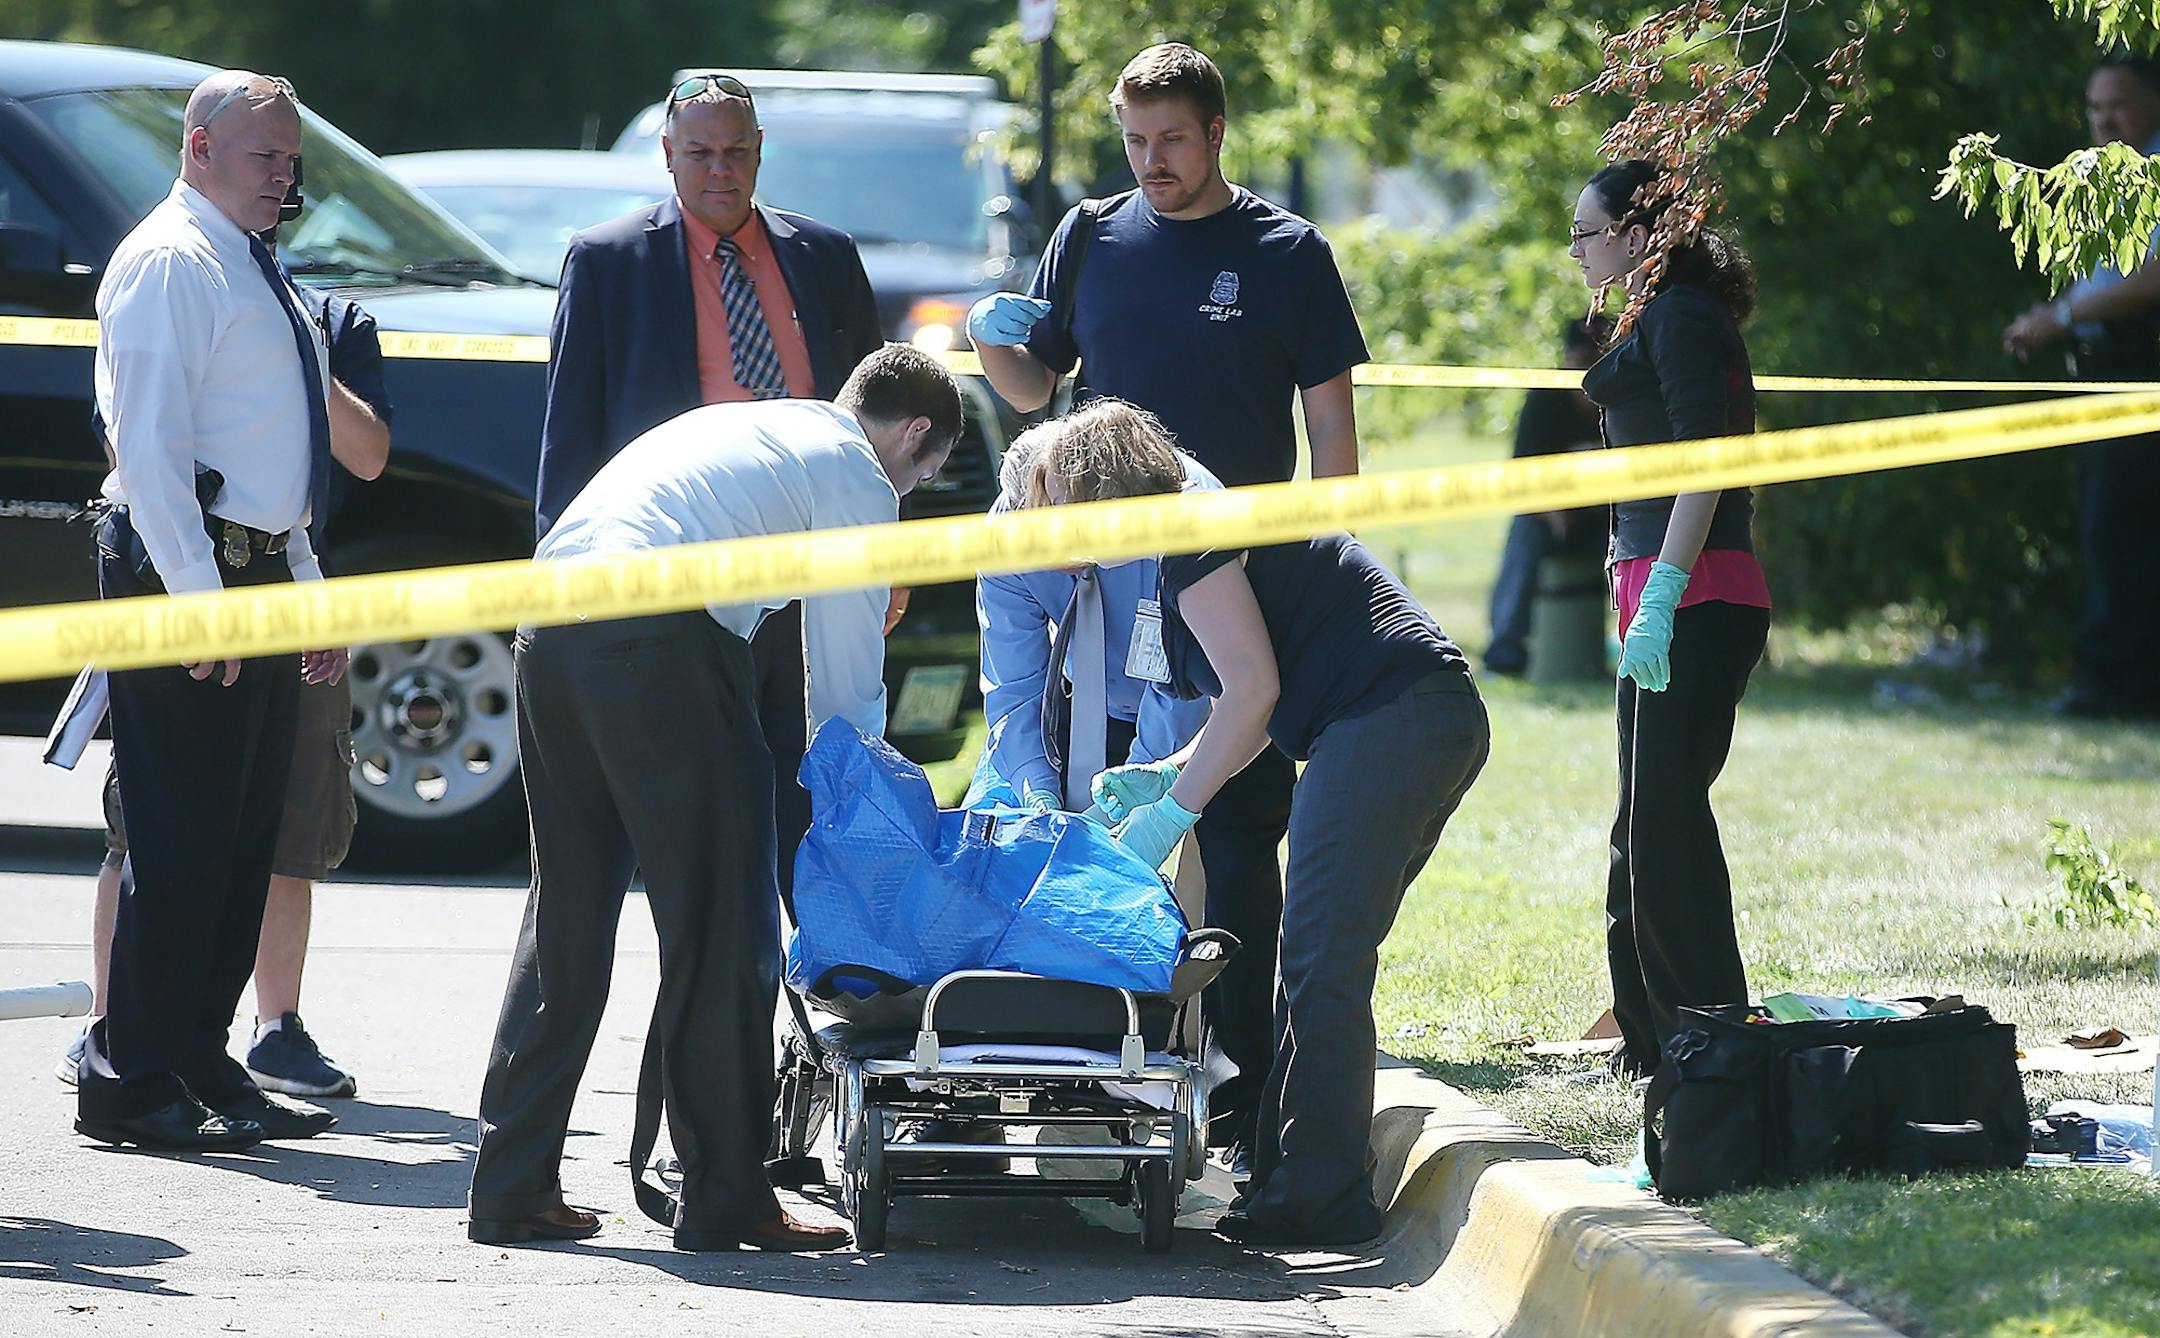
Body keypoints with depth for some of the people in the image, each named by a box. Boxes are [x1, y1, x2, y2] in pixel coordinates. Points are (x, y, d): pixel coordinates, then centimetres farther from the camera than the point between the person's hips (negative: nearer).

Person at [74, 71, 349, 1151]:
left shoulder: (255, 273, 21)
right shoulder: (169, 262, -9)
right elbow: (148, 444, -18)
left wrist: (308, 594, 20)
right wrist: (197, 597, -23)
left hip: (258, 574, 10)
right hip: (186, 572, -10)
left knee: (243, 842, 10)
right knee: (182, 843, -10)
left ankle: (199, 1063, 15)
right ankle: (132, 1082, -9)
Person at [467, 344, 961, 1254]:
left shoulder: (737, 426, 33)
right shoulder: (856, 476, 9)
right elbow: (848, 682, 8)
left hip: (548, 627, 8)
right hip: (660, 641, -8)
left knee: (565, 916, 15)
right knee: (723, 925, 1)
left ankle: (511, 1192, 15)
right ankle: (725, 1201, 3)